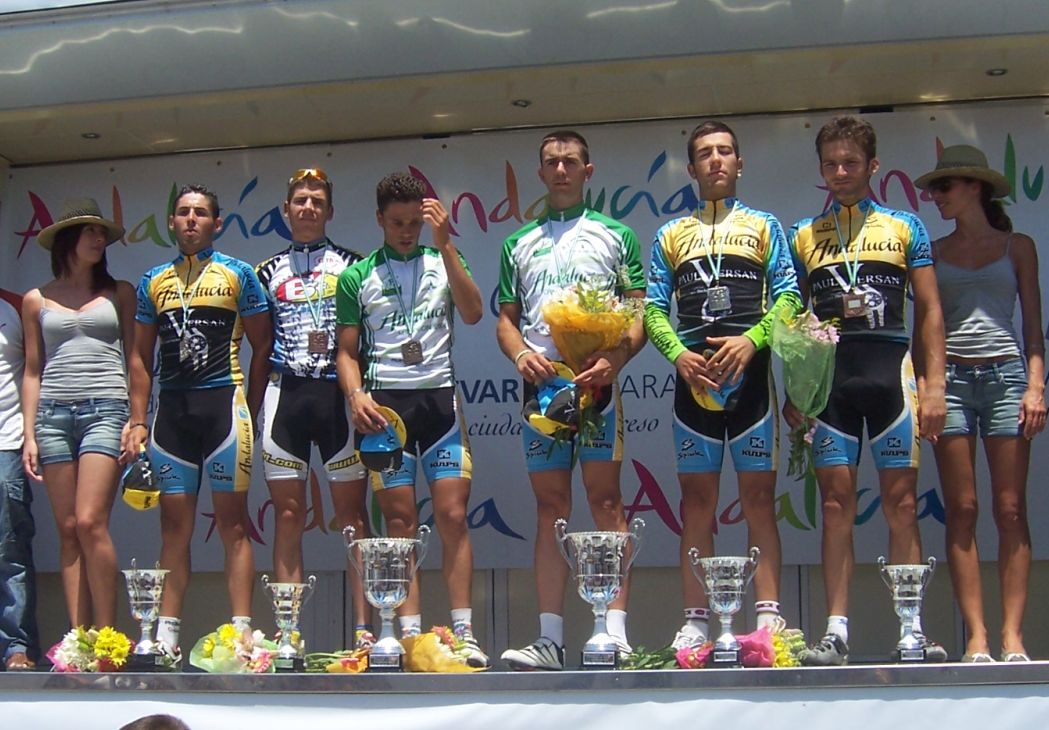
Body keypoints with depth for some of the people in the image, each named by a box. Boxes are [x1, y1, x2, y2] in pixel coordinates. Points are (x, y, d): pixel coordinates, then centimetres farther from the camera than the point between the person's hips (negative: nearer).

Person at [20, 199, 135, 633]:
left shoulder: (119, 293, 11)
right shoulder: (37, 300, 13)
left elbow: (134, 359, 10)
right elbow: (32, 371, 15)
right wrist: (29, 435, 8)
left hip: (105, 409, -2)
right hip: (53, 413, 2)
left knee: (90, 523, -15)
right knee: (68, 531, 0)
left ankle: (106, 634, -11)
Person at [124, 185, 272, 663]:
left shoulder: (238, 275, 5)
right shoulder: (154, 282, 14)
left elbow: (262, 346, 5)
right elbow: (141, 356, 15)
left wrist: (251, 413, 1)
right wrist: (137, 421, 7)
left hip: (223, 403, -4)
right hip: (171, 409, 4)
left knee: (232, 522, -4)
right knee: (174, 525, 4)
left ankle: (241, 632, -5)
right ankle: (166, 635, 5)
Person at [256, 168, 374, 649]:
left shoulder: (351, 265, 10)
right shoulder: (268, 272, 16)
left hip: (337, 393, -2)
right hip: (284, 393, 2)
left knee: (353, 514, -4)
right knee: (288, 515, 1)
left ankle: (363, 629, -4)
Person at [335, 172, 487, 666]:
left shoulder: (444, 261, 11)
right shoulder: (356, 278, 9)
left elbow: (473, 313, -7)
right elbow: (347, 351, 9)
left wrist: (444, 244, -11)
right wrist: (355, 395, -10)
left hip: (440, 398, 0)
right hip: (385, 403, 0)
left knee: (453, 517, -6)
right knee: (400, 522, -1)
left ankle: (464, 633, -4)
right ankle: (409, 635, 0)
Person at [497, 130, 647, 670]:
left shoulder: (615, 236, 12)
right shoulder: (519, 245, 20)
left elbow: (639, 312, 5)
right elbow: (506, 318, 18)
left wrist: (614, 359, -14)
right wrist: (520, 353, -5)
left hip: (596, 381, -3)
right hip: (540, 383, 3)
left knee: (606, 502, -7)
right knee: (550, 508, 2)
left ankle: (615, 633, -10)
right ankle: (550, 639, 1)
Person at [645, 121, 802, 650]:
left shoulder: (763, 226, 12)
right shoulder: (670, 236, 16)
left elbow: (788, 295, 2)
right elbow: (654, 309, 8)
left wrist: (750, 339, -15)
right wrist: (678, 353, -10)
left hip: (749, 373, -1)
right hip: (694, 377, 2)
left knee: (759, 495, -3)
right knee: (697, 501, 1)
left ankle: (768, 616, -5)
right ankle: (695, 621, 2)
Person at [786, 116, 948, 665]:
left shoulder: (904, 227, 11)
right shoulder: (803, 236, 14)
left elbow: (929, 311, 8)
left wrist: (934, 384, -1)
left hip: (891, 370, -1)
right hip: (828, 376, 1)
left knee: (902, 503, -3)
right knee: (836, 504, -1)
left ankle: (912, 630, -1)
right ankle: (836, 632, -1)